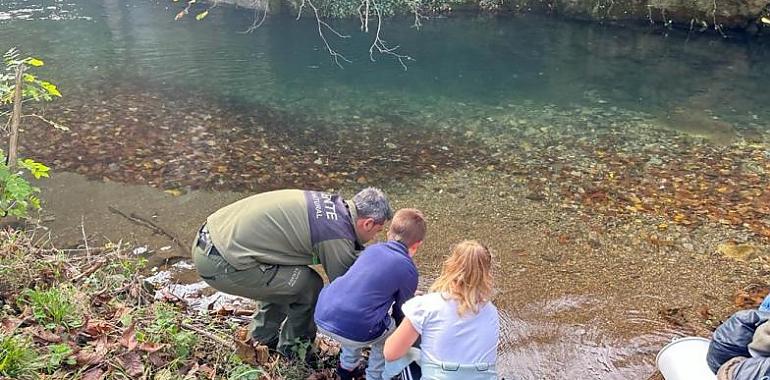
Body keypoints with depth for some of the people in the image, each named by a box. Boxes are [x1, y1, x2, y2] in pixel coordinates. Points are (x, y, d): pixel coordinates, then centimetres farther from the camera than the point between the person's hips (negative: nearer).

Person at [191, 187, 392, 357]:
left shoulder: (332, 203, 8)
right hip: (221, 265, -9)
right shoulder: (338, 237, -15)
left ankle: (263, 337, 38)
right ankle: (293, 347, 22)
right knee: (309, 286, -1)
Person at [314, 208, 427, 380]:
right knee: (391, 330, 22)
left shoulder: (372, 248, 16)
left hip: (322, 316, 6)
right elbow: (401, 310, 15)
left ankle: (348, 366, 44)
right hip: (353, 332, -6)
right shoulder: (408, 270, 1)